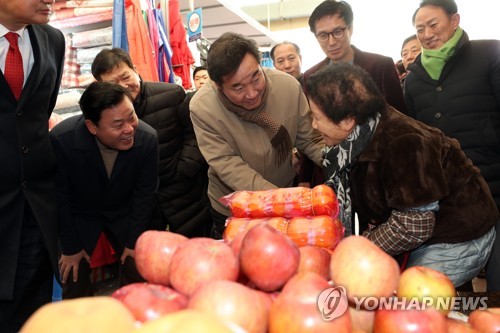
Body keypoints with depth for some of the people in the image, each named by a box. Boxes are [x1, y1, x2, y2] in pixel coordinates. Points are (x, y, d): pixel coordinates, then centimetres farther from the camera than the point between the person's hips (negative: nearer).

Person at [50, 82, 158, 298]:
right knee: (74, 279, -4)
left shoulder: (147, 138, -27)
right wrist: (70, 246, -9)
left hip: (124, 212, 2)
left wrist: (134, 241, -7)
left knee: (138, 272, 4)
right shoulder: (61, 139, -31)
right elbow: (58, 197, -17)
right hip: (78, 214, -1)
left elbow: (145, 193, -13)